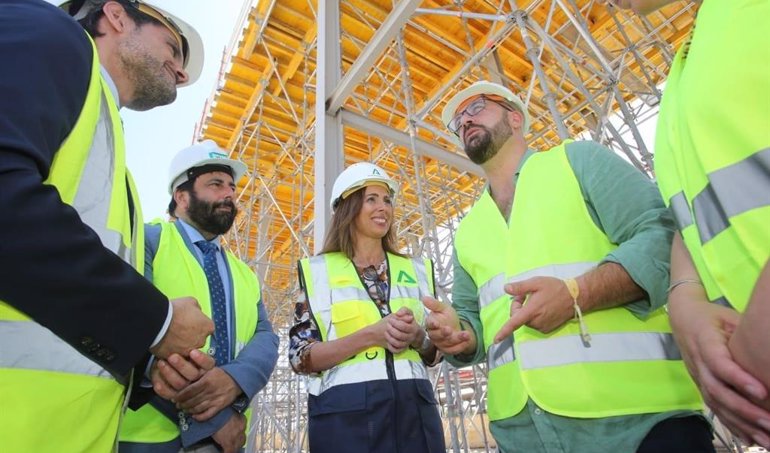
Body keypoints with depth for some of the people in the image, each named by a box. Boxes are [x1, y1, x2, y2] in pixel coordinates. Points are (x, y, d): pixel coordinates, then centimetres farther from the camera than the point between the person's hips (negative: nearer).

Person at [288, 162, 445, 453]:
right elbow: (301, 357, -5)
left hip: (413, 408, 3)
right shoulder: (317, 270, 1)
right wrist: (371, 335, -18)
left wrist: (417, 337, -12)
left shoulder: (415, 269, 9)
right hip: (345, 412, -3)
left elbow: (434, 353, 12)